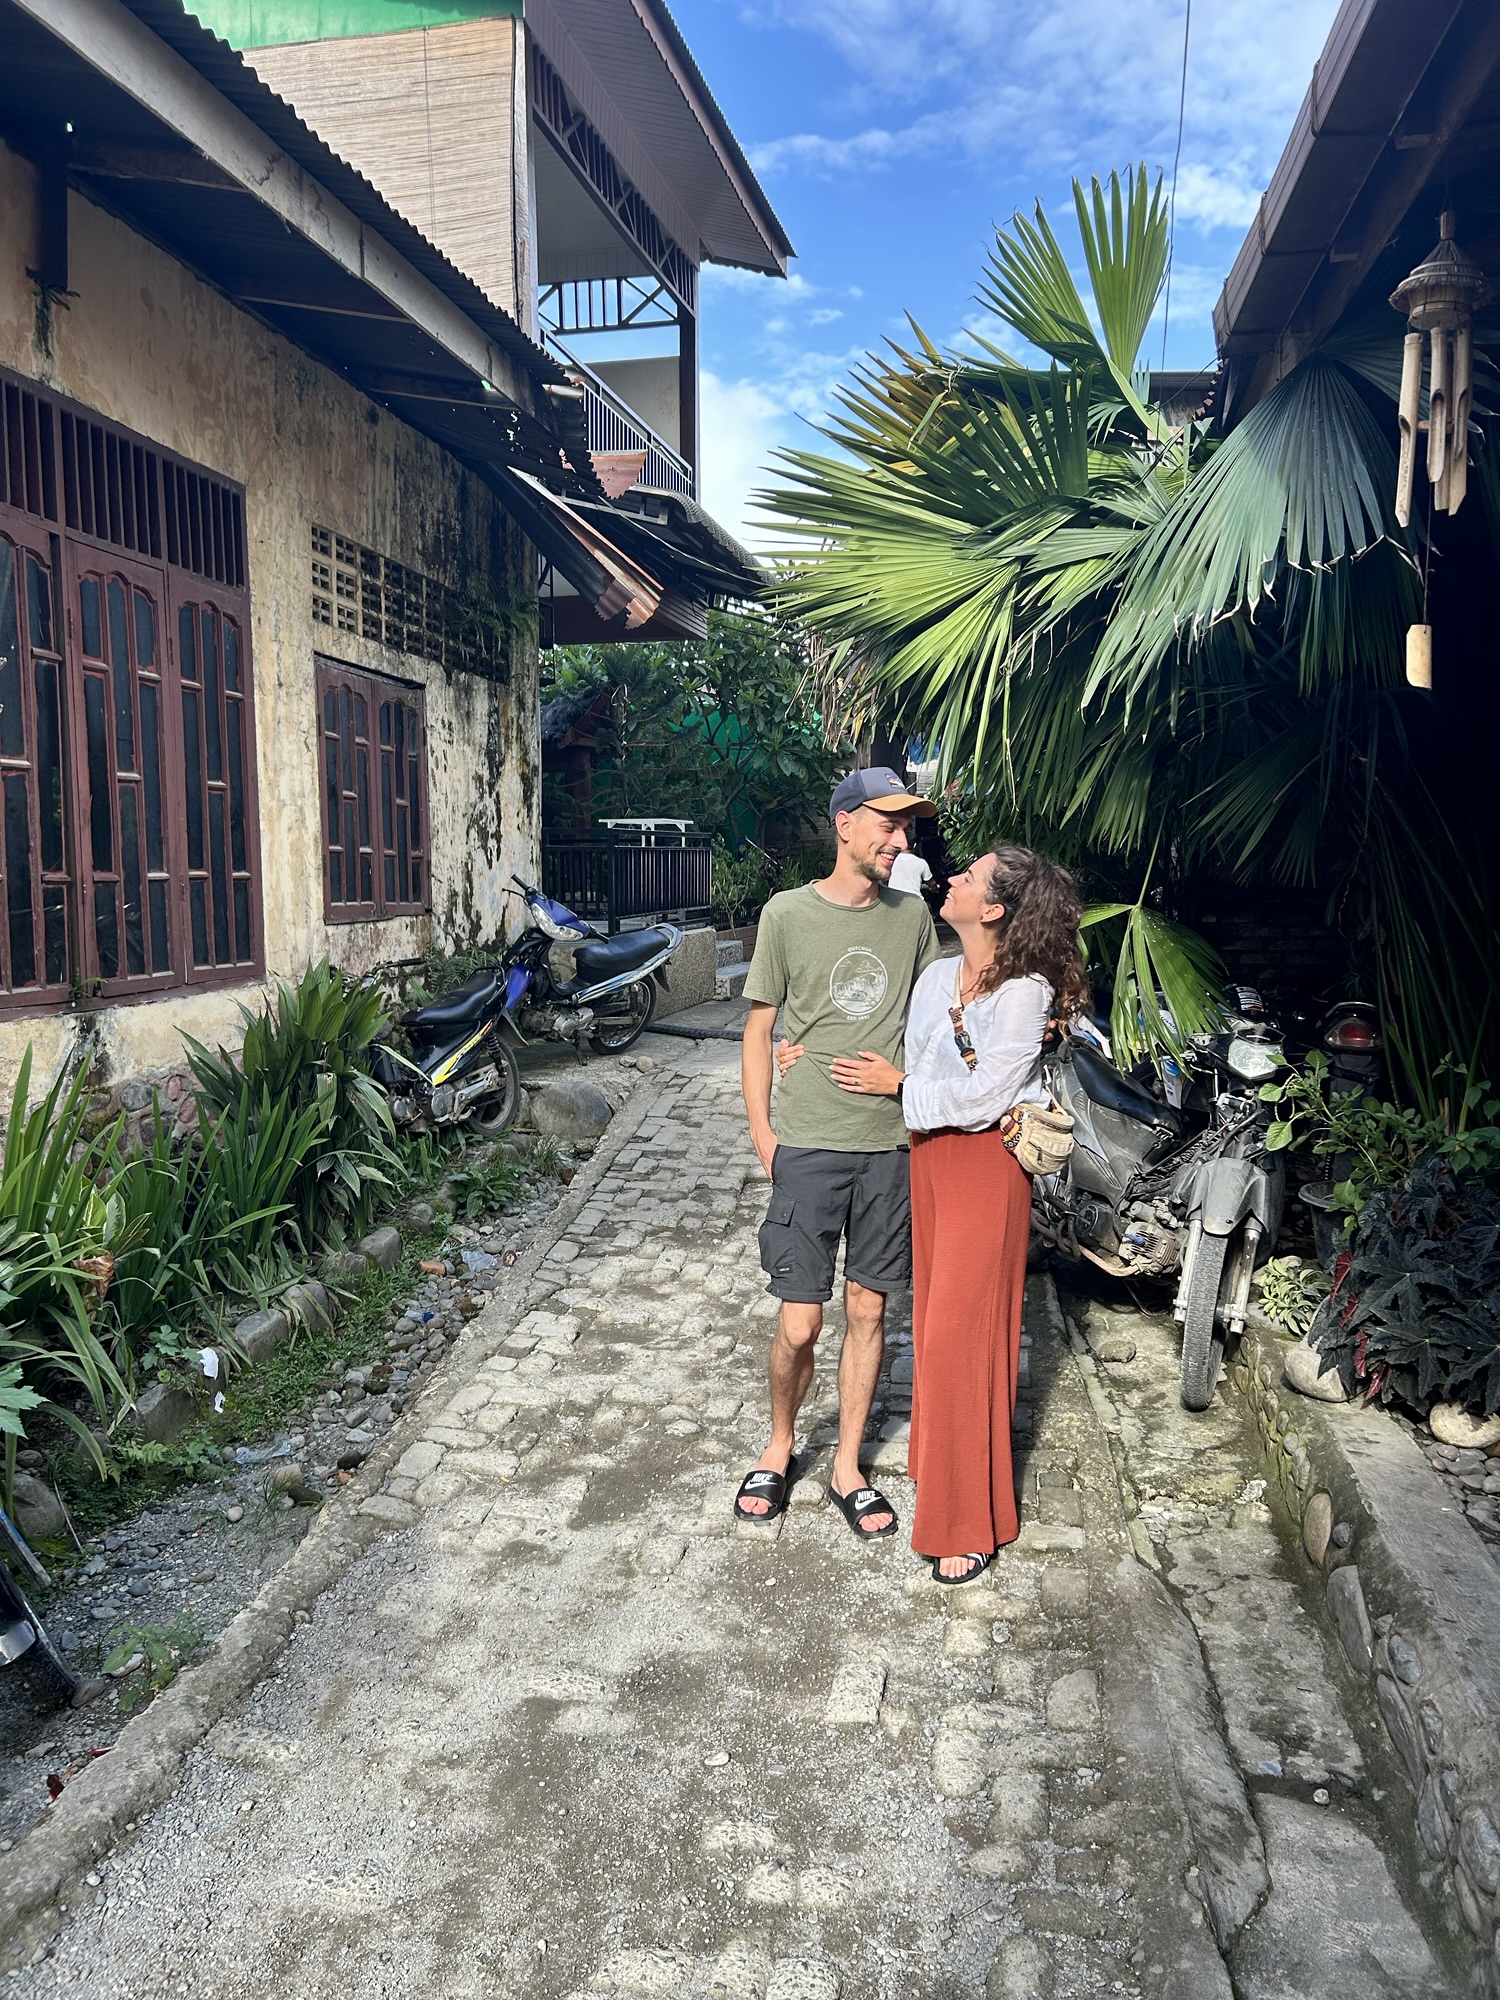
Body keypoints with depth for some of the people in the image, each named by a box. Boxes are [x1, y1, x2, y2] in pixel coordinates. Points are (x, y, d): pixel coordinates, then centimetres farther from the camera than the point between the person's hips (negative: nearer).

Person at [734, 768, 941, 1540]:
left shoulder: (912, 916, 5)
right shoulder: (788, 914, -3)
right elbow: (759, 1029, 2)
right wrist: (761, 1132, -3)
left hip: (892, 1145, 3)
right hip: (808, 1147, -3)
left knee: (868, 1312, 10)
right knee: (799, 1326, 0)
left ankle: (847, 1469, 28)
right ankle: (780, 1448, 28)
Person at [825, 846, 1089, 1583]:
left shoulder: (1025, 991, -16)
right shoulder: (937, 976, 5)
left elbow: (983, 1096, -19)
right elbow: (907, 1064, 11)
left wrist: (899, 1085, -11)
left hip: (985, 1164, -7)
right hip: (928, 1154, 7)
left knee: (961, 1334, -3)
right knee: (933, 1317, 17)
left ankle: (970, 1522, 11)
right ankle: (936, 1460, 36)